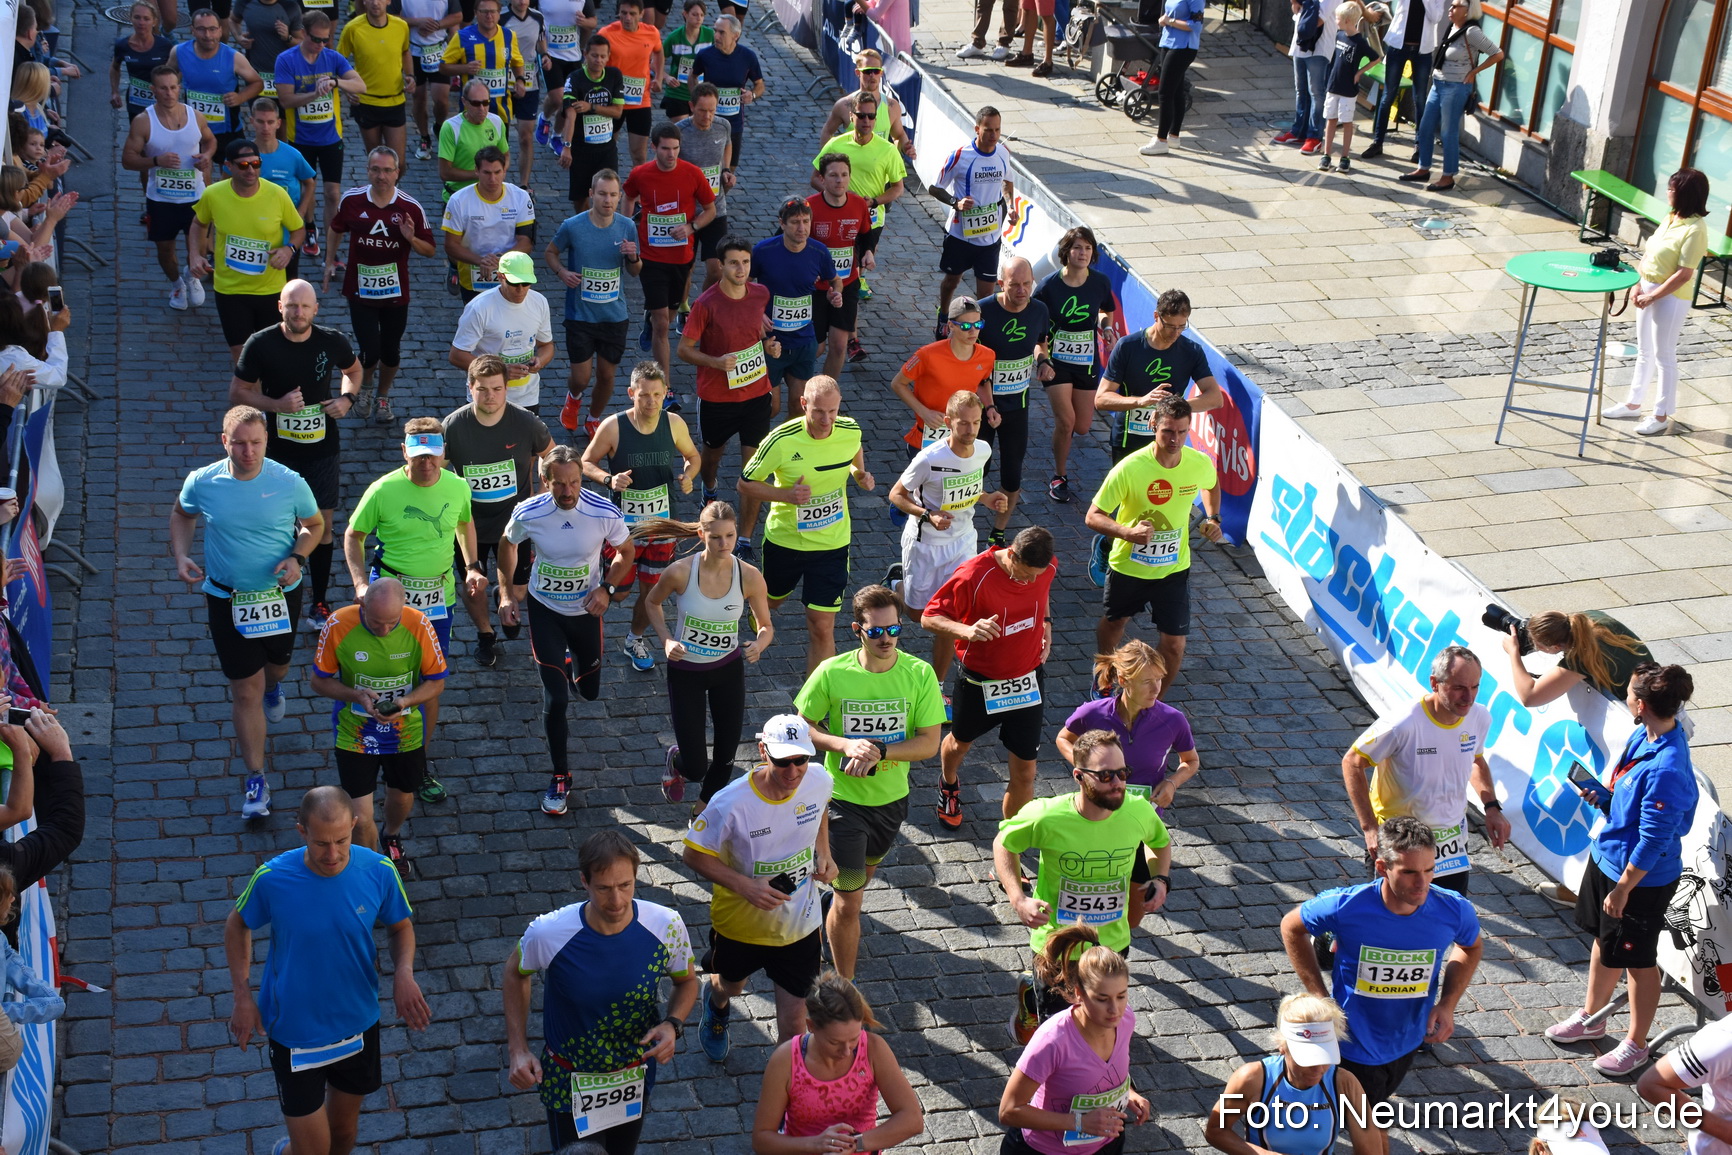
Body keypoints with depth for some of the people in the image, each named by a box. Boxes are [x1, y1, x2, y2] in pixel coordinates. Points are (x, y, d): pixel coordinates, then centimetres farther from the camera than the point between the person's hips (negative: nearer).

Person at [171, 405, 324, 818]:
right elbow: (181, 515, 9)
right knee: (245, 689, 0)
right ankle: (256, 780, 10)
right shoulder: (202, 482, -14)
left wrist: (297, 558, -17)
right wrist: (181, 555, -8)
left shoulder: (290, 484, -16)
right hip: (226, 598, -1)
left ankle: (273, 687, 67)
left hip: (280, 593, 1)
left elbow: (314, 525, 1)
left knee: (277, 662, 26)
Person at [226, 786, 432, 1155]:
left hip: (358, 1024, 2)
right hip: (295, 1031, -2)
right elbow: (237, 925, -2)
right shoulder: (272, 879, -22)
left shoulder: (379, 872, -18)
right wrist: (243, 996, -9)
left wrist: (404, 972, -20)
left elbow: (401, 926, 0)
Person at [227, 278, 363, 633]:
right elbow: (237, 393, -6)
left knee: (323, 523, 5)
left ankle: (320, 602, 17)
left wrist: (347, 398, -8)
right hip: (278, 450, -1)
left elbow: (354, 370, 13)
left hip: (323, 448, 1)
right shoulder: (260, 345, -13)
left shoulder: (332, 342, -8)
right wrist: (277, 404, -22)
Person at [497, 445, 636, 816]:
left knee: (590, 691, 20)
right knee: (555, 698, -9)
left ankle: (573, 659, 58)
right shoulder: (528, 514, -22)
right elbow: (507, 544, 1)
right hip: (544, 609, -1)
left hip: (586, 610, 2)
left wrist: (608, 588, -18)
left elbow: (626, 552, -4)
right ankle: (560, 776, 11)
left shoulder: (605, 513, -23)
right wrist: (506, 593, -3)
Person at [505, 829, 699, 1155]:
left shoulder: (666, 926, -24)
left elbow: (687, 981, -3)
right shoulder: (548, 933, -28)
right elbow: (516, 973, -5)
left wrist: (673, 1025, -23)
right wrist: (518, 1049, -12)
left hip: (636, 1077, 2)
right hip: (570, 1082, -2)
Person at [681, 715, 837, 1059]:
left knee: (794, 1022, 2)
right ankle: (717, 1004, 69)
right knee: (731, 985, 31)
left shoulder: (819, 780, -18)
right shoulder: (732, 804, -32)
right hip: (741, 922, -1)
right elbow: (693, 854, -19)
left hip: (800, 924, 1)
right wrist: (745, 885, -30)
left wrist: (823, 854, -7)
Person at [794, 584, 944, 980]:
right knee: (848, 902, -3)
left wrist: (879, 750, -28)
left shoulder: (919, 675, -15)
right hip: (844, 797, -3)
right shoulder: (832, 673, -18)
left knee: (866, 870, 30)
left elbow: (929, 743, -13)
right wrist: (845, 744, -25)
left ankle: (841, 915, 62)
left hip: (892, 797, 3)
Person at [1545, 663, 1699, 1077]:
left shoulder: (1666, 770, -35)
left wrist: (1623, 887, -19)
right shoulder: (1643, 737, -6)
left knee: (1637, 961, 12)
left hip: (1642, 879, -9)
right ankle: (1592, 1017, 47)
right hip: (1607, 856, 9)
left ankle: (1635, 1044, 33)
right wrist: (1604, 797, -4)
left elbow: (1654, 840, -27)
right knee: (1604, 941, 26)